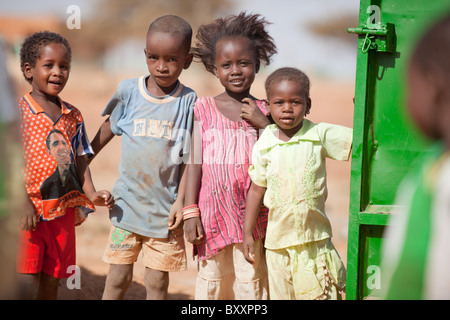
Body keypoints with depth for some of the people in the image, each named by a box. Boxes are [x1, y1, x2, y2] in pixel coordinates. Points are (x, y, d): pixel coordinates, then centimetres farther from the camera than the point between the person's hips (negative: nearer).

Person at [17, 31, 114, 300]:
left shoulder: (73, 116, 8)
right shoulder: (17, 113, -8)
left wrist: (91, 194, -2)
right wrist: (23, 204, -17)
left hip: (63, 213, 5)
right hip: (28, 213, -5)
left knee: (52, 280, 12)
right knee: (26, 283, -9)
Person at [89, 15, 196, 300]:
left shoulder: (189, 101, -7)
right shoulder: (128, 91, -3)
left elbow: (189, 156, -3)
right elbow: (105, 134, 11)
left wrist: (181, 201, -7)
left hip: (165, 208, -1)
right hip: (128, 203, 1)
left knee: (158, 281, 7)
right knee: (118, 277, 5)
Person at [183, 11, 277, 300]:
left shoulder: (262, 112, 4)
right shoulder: (204, 109, 2)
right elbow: (195, 161, 1)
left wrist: (263, 124, -12)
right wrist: (190, 211, -3)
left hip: (253, 215, 0)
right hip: (213, 214, 0)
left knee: (251, 283, 1)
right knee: (212, 281, 8)